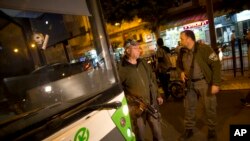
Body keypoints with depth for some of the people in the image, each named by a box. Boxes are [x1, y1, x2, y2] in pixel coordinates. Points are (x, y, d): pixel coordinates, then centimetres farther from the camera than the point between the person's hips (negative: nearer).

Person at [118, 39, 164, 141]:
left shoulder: (143, 63, 5)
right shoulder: (121, 69, -15)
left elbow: (152, 80, 14)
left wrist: (157, 95, 15)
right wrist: (131, 102, -15)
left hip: (152, 104, 5)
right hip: (137, 108, -5)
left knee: (157, 131, 21)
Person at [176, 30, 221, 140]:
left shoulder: (204, 49, -17)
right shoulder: (182, 51, 1)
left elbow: (216, 65, -15)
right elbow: (178, 63, 19)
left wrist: (216, 83, -18)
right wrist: (181, 72, -1)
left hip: (204, 83, -5)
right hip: (190, 83, 5)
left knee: (209, 108, 10)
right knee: (189, 107, 13)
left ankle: (212, 130, 33)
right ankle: (188, 129, 32)